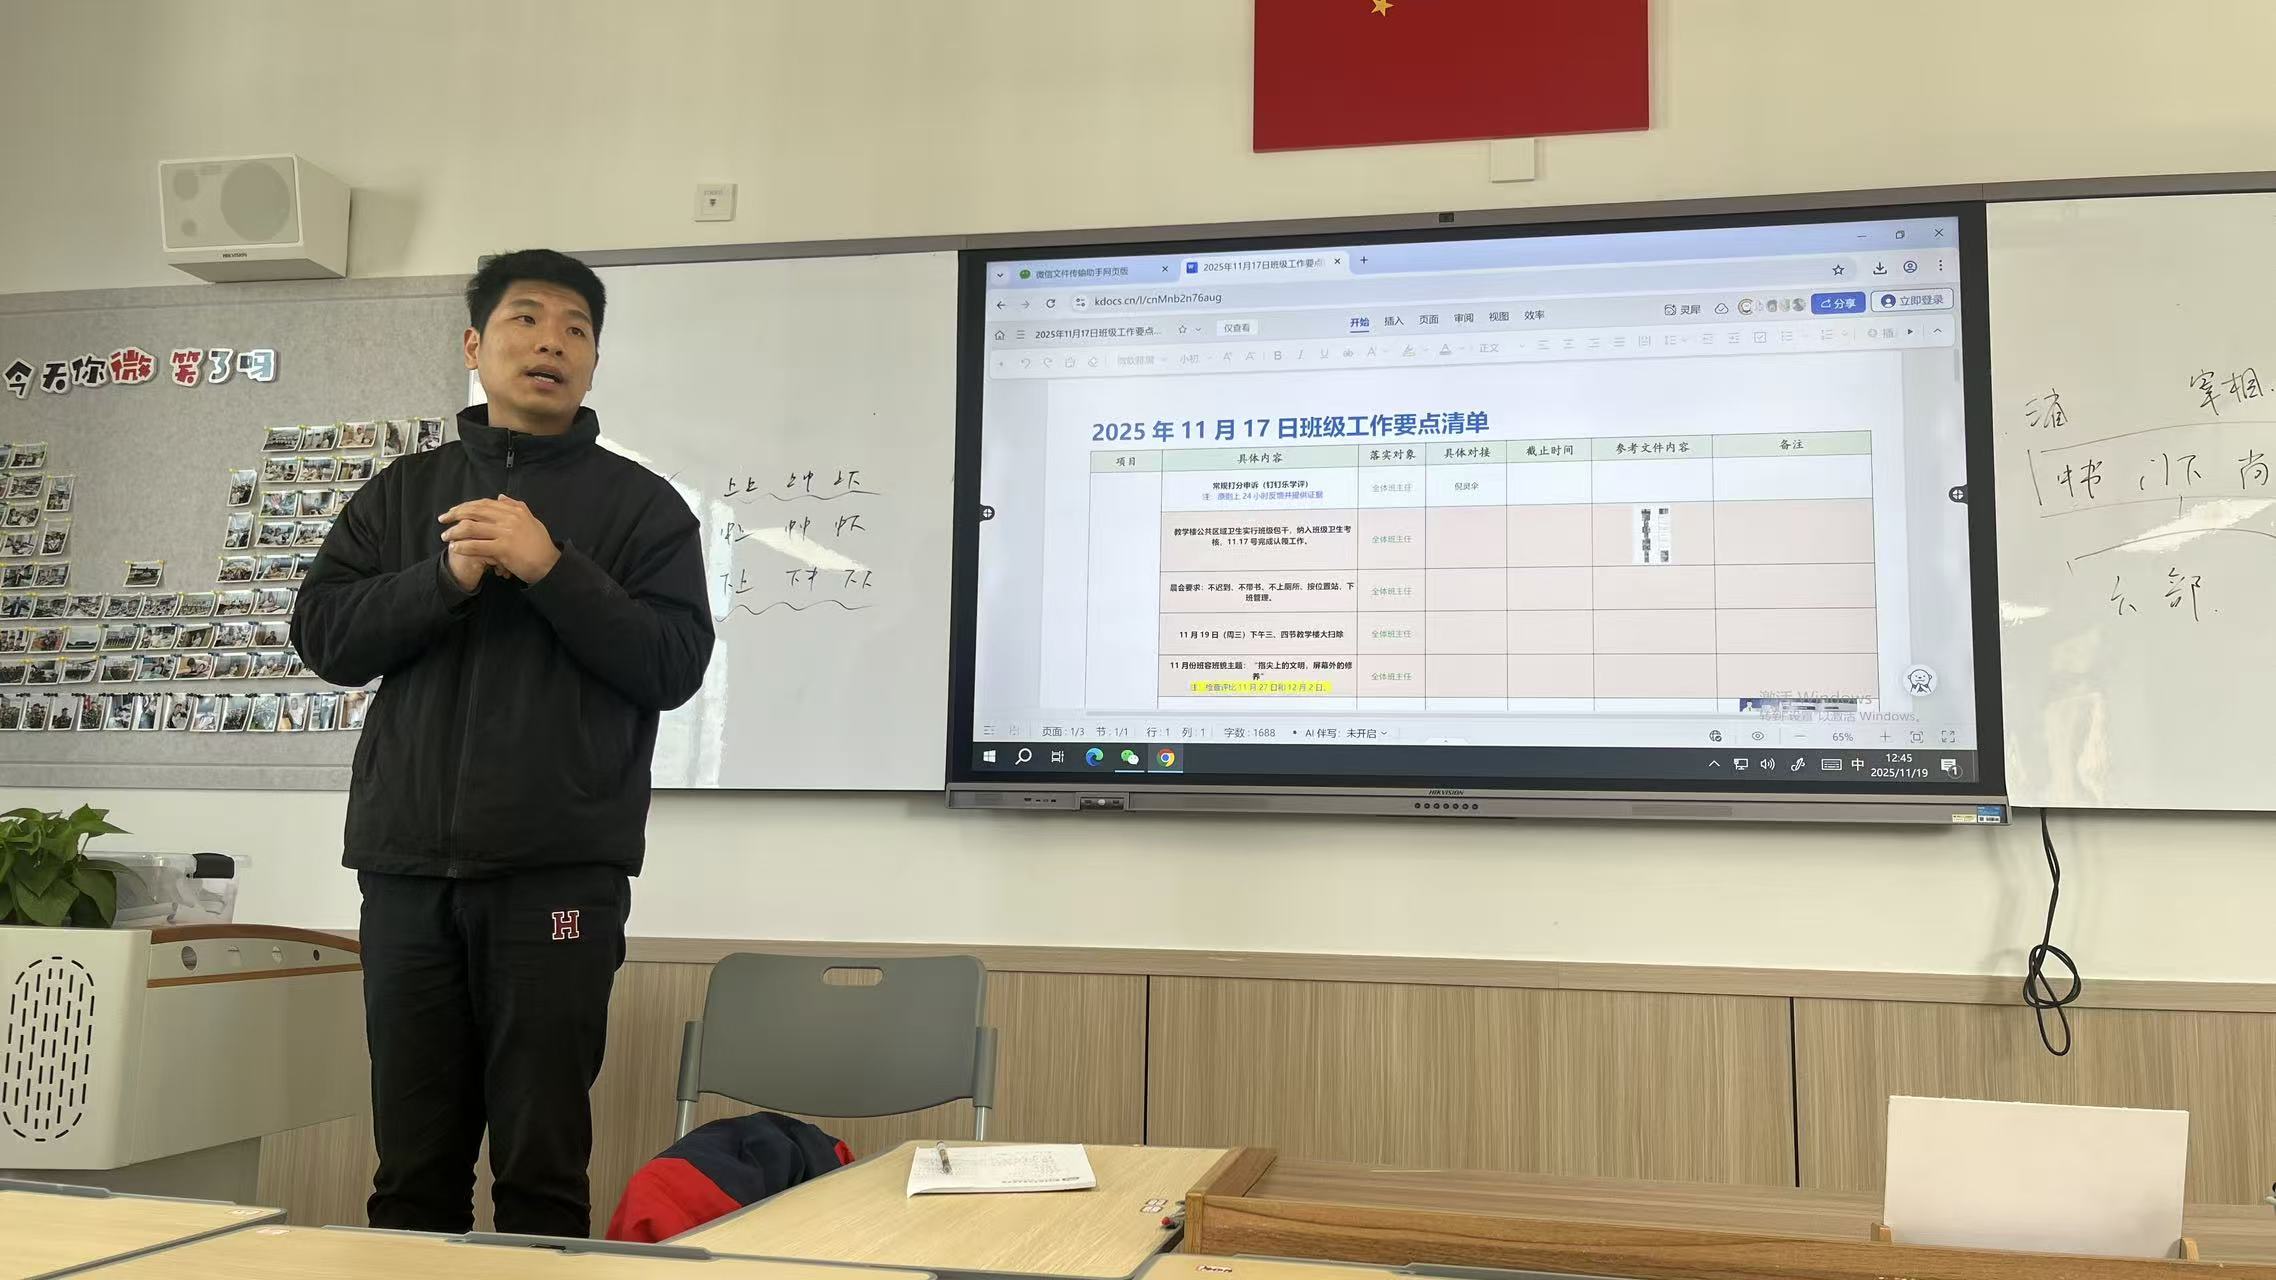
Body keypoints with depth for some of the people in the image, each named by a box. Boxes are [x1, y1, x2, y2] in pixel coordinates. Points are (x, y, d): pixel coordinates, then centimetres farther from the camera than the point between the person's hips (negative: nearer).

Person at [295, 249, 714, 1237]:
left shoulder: (640, 505, 5)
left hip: (558, 871, -3)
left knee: (542, 1165, 2)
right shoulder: (400, 495, 15)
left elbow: (673, 666, -5)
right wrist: (449, 577, -10)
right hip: (407, 866, 3)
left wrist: (551, 569, -15)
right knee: (412, 1167, 11)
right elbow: (324, 639, 5)